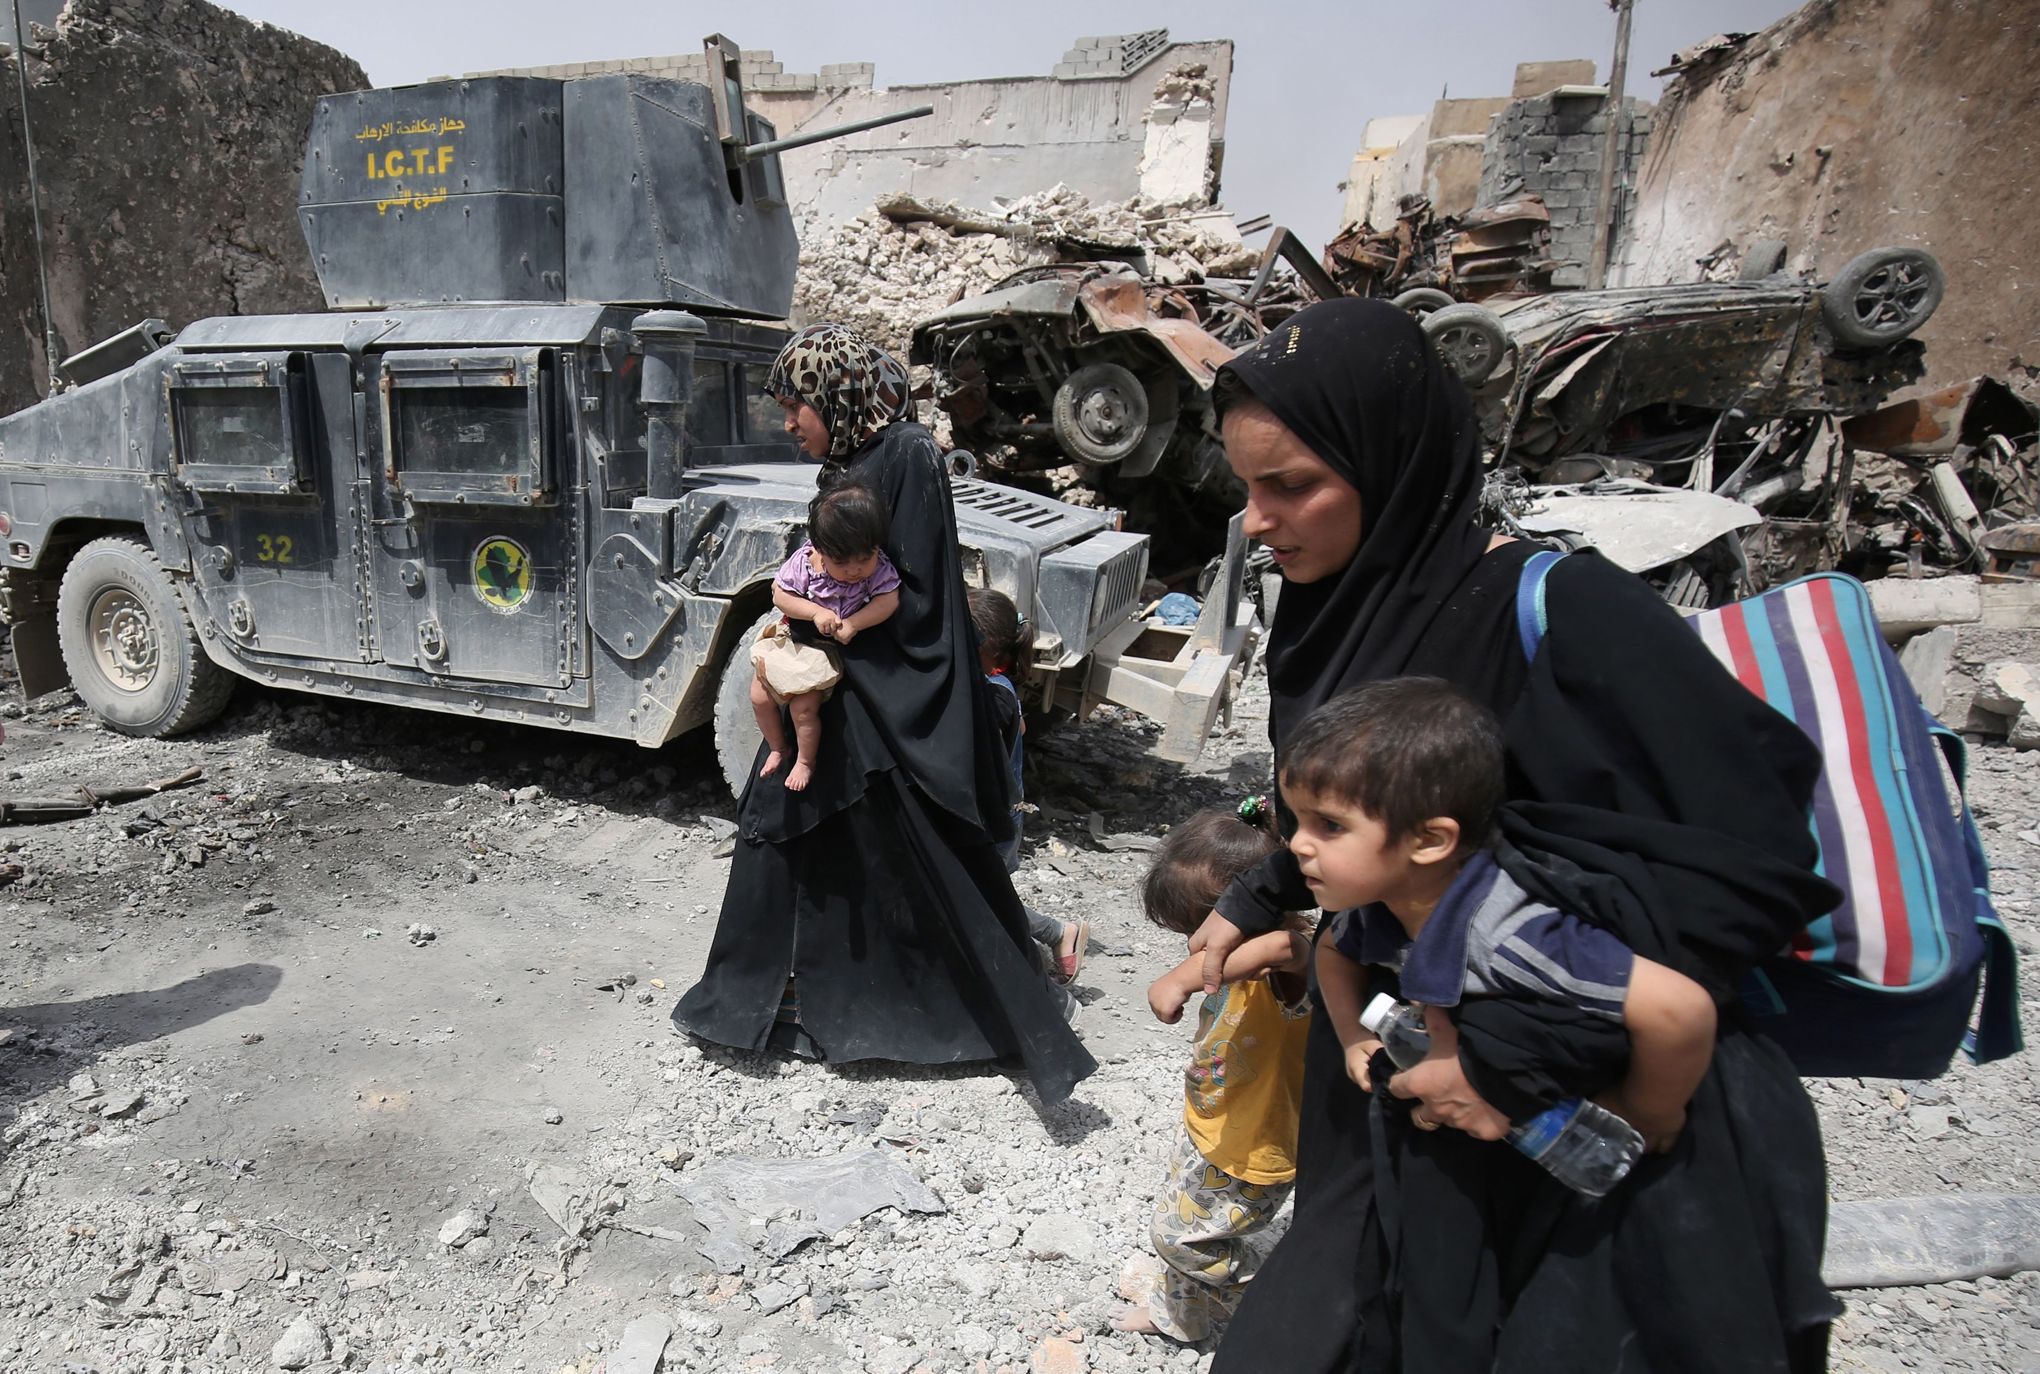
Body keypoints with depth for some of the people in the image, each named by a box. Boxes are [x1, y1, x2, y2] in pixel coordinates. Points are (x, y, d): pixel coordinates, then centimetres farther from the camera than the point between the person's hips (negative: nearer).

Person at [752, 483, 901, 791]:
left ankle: (805, 761, 16)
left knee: (803, 705, -12)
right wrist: (816, 612, -26)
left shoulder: (880, 569, -22)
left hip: (829, 650, -2)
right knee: (759, 696, 4)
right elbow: (780, 593, -14)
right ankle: (777, 748, 30)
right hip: (793, 638, 3)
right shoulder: (804, 562, -21)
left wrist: (853, 624, -33)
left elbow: (889, 600, -24)